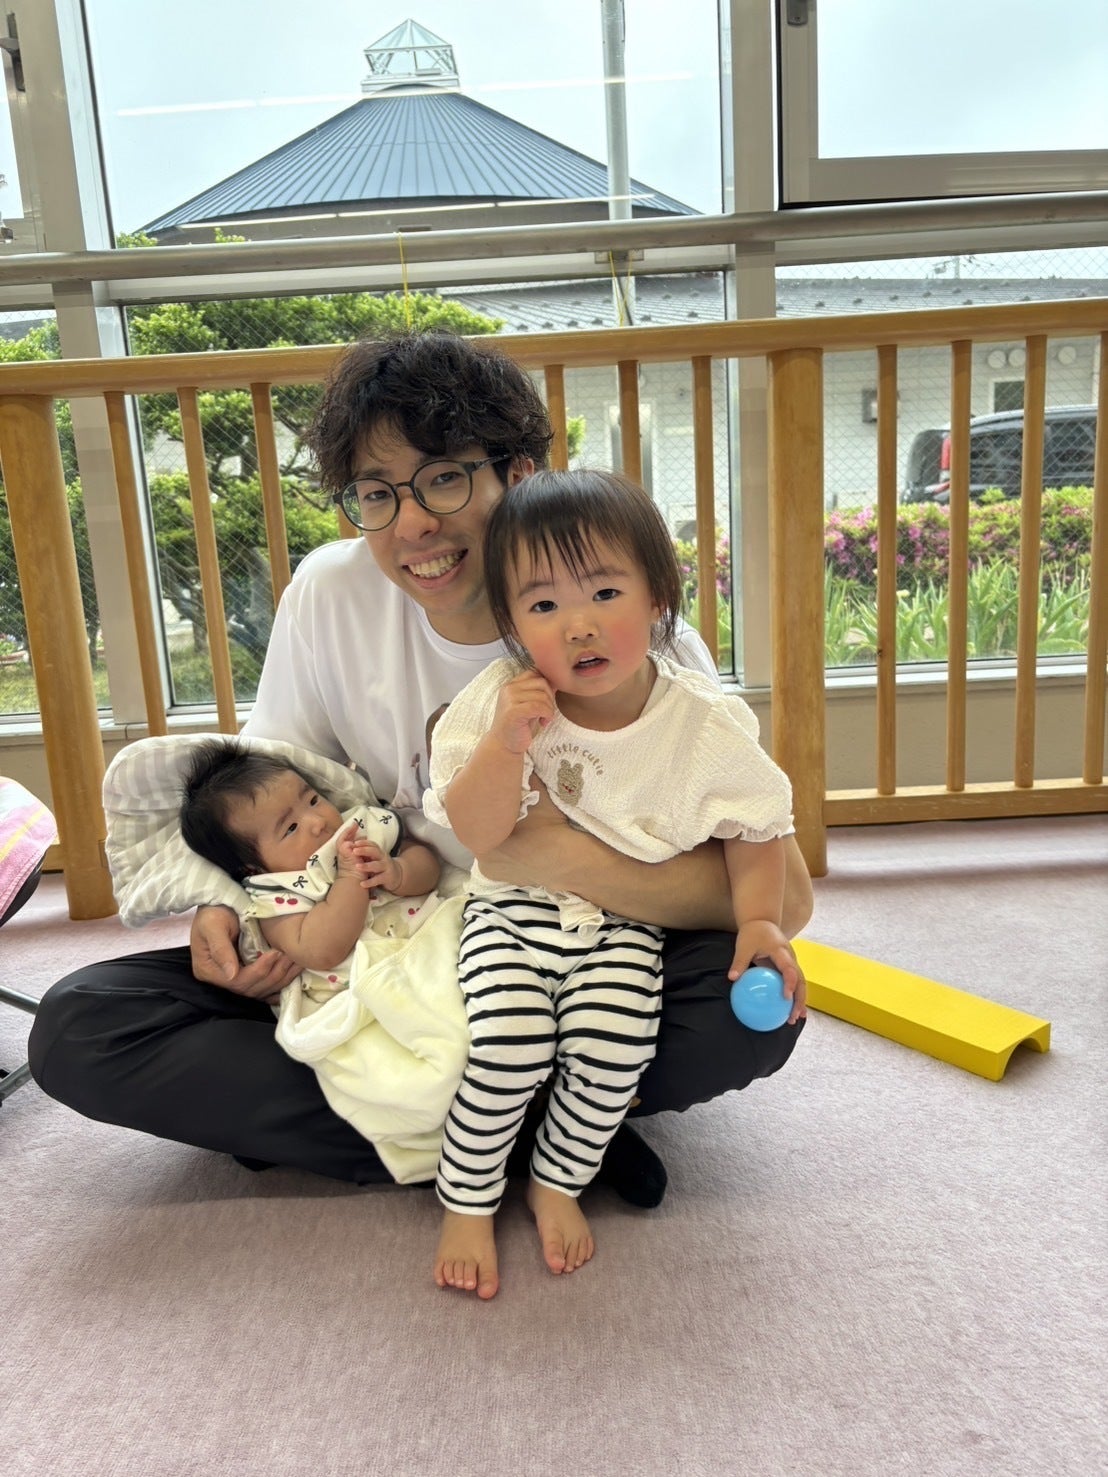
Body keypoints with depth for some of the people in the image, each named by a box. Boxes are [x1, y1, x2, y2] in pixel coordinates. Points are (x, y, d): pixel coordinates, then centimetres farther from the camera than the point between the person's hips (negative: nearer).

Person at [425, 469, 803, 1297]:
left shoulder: (706, 723, -13)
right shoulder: (500, 703, -13)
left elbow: (756, 827, 0)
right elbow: (476, 835, -16)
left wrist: (760, 920, -12)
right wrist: (506, 745, -31)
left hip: (626, 921, 1)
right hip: (516, 909, 0)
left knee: (614, 1047, -20)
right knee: (510, 1044, -20)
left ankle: (557, 1182, 13)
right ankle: (466, 1201, 9)